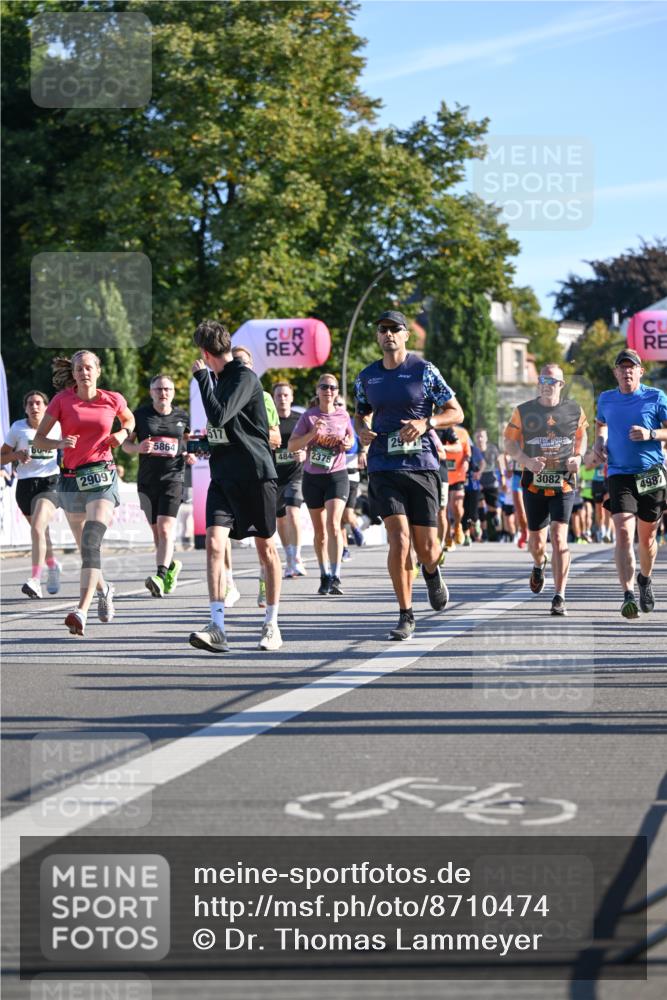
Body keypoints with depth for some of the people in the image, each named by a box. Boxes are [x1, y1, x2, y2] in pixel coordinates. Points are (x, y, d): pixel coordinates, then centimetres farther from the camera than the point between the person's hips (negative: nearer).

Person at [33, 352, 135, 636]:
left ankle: (82, 611, -29)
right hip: (71, 478, 2)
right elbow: (38, 439, 2)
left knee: (92, 542, -21)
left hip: (102, 476, -2)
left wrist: (122, 434, 3)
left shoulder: (113, 400, 2)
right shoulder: (62, 399, 1)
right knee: (85, 546, 13)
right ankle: (103, 589, 43)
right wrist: (59, 443, -18)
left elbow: (129, 420, 25)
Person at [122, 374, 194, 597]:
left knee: (165, 529, -18)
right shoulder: (140, 415, 3)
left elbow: (188, 441, 22)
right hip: (147, 481, 2)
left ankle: (161, 576, -28)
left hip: (173, 479, -2)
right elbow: (125, 444, 8)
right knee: (157, 532, 10)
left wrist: (190, 455, 1)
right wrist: (138, 448, -14)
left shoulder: (182, 417, 6)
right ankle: (172, 565, 35)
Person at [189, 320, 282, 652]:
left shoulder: (244, 378, -12)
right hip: (223, 475, 7)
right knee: (214, 543, -11)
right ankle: (217, 627, -18)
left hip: (255, 474, -7)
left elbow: (219, 415, -24)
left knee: (265, 546, 6)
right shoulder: (221, 377, 14)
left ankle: (272, 624, 17)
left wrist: (201, 376, -16)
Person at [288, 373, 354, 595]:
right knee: (319, 531, 9)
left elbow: (351, 438, 20)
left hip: (337, 475, -1)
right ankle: (325, 576, 23)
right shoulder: (308, 416, -3)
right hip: (312, 477, 1)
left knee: (333, 525, -17)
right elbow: (291, 446, -8)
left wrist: (348, 444, -4)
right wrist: (312, 433, -21)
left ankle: (336, 577, -20)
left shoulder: (343, 415, 2)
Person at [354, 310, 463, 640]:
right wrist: (361, 430, 3)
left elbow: (456, 413, 2)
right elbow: (361, 413, 27)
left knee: (426, 547, 2)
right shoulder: (366, 377, 10)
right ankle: (406, 617, -5)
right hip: (384, 468, 1)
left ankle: (431, 573, 41)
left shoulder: (424, 371, 0)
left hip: (422, 465, -1)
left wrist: (426, 423, -16)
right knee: (399, 540, -15)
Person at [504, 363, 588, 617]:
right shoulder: (523, 412, 0)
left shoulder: (574, 411, 2)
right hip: (534, 483, 1)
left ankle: (559, 598, -12)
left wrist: (578, 457, -2)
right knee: (536, 540, 9)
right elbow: (509, 443, 4)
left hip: (563, 483, -1)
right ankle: (539, 565, 48)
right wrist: (527, 461, -14)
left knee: (559, 537, -14)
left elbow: (581, 436, 18)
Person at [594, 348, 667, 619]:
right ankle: (628, 595, -24)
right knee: (623, 533, -17)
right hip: (619, 475, 1)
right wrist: (600, 440, 8)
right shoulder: (606, 399, 8)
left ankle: (645, 579, 41)